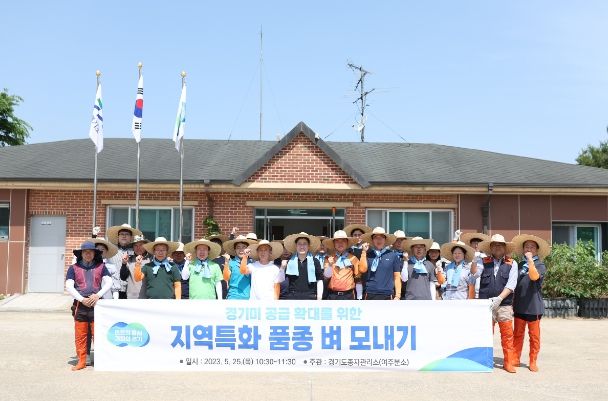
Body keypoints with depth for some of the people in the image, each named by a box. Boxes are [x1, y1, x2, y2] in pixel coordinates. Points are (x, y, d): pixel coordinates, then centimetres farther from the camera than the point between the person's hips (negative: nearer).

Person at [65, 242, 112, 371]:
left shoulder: (101, 267, 11)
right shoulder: (74, 268, 9)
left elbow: (109, 283, 3)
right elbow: (69, 287, 1)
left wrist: (98, 295, -12)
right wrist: (82, 299, -9)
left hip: (96, 304, 0)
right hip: (80, 305, 1)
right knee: (80, 335, 3)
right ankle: (81, 361, 13)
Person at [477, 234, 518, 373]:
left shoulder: (511, 264, 7)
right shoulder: (484, 262, 10)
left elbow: (511, 284, -3)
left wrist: (499, 298, -14)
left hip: (504, 305, -1)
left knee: (507, 334, 0)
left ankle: (508, 362, 9)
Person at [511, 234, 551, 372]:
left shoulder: (540, 265, -2)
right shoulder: (520, 265, 10)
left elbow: (534, 276, -24)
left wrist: (530, 259, -22)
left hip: (533, 306, -4)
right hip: (519, 305, 4)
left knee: (534, 335, 4)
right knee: (517, 334, 9)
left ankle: (533, 362, 13)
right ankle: (515, 359, 16)